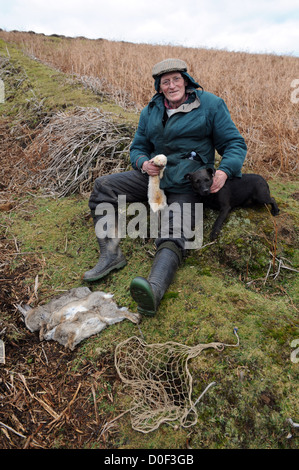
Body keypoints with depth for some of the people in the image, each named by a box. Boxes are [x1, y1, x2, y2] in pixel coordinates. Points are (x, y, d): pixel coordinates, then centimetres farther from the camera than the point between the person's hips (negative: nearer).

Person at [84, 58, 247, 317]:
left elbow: (234, 143, 0)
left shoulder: (210, 104, 1)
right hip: (153, 174, 5)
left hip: (186, 183, -5)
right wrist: (143, 163, -7)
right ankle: (111, 254, -20)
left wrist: (224, 171, -22)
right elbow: (138, 147, 20)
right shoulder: (151, 111, 13)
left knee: (174, 234, -30)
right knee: (103, 185, -12)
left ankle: (155, 289, -53)